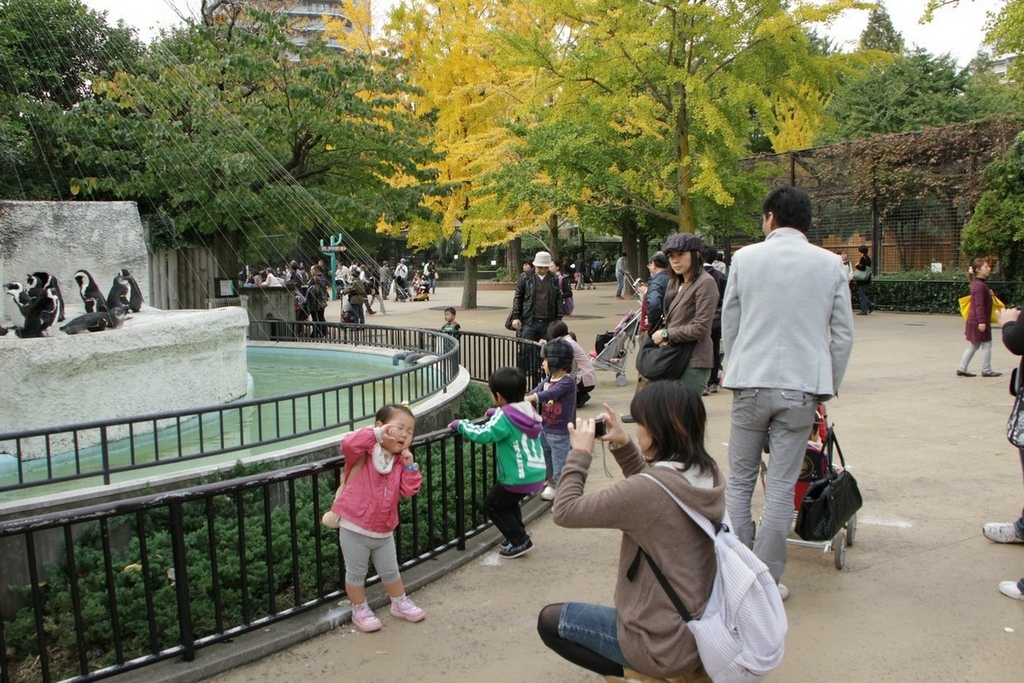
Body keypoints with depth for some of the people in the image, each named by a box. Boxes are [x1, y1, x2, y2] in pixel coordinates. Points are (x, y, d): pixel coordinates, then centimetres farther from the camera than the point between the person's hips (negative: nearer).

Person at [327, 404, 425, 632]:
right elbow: (348, 444, -35)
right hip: (354, 529, -5)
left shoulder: (400, 463, 4)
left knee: (390, 571, 22)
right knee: (356, 573, 11)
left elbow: (409, 491, -3)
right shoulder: (364, 453, -13)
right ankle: (359, 610, 30)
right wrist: (377, 433, -35)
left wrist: (410, 466, -13)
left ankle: (400, 603, 42)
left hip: (384, 532, 6)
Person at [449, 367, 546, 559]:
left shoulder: (504, 417, -18)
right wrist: (496, 414, 24)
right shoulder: (528, 411, 7)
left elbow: (483, 435, -27)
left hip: (518, 477, -8)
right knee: (508, 501, 31)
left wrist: (460, 424, -15)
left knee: (492, 505, 11)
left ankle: (520, 540, 10)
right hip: (537, 474, 9)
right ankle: (517, 535, 31)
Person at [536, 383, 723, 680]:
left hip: (665, 645, -8)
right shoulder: (709, 475, -5)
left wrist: (580, 452, -9)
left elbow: (564, 511, -19)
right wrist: (623, 444, 3)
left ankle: (637, 674, 5)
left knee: (549, 620, 11)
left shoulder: (648, 491, -29)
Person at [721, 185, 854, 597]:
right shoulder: (830, 264, 2)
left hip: (751, 382, 0)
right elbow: (843, 334, 4)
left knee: (739, 481, 11)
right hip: (802, 386, 1)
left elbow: (728, 323, 6)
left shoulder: (745, 258, 1)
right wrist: (828, 388, 14)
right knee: (782, 487, 6)